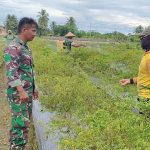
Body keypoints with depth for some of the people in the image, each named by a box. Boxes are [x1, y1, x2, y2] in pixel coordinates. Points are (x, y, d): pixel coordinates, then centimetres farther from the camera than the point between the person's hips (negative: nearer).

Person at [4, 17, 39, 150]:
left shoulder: (26, 47, 13)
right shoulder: (13, 48, -15)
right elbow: (11, 71, -22)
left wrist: (34, 88, 21)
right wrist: (21, 91, -26)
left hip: (27, 91, 9)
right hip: (18, 93, -9)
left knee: (26, 122, 14)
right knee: (20, 124, -6)